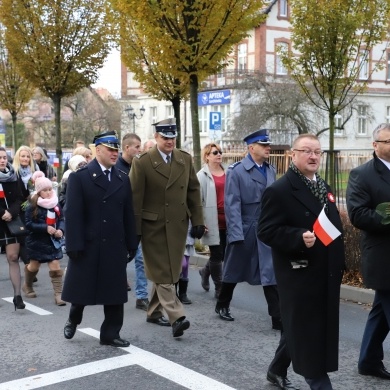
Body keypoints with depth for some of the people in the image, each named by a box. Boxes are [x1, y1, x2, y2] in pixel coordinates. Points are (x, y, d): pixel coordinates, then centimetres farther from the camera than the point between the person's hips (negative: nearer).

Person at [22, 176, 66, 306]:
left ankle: (58, 295, -3)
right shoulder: (32, 206, -12)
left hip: (52, 241, 2)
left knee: (56, 267, -6)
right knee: (33, 266, 14)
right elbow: (29, 224, -15)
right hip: (37, 241, -2)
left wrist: (61, 230, -15)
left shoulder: (55, 204, -1)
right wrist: (45, 228, -24)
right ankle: (27, 286, 43)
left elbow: (61, 219, 6)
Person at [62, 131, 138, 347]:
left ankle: (110, 334, 16)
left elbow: (128, 215, 8)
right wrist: (74, 245, -16)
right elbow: (73, 214, -10)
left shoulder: (123, 180, 9)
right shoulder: (80, 177, -4)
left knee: (115, 291, 5)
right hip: (87, 245, -4)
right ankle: (73, 320, 37)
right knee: (81, 288, 10)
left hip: (115, 247, 4)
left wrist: (132, 244, 5)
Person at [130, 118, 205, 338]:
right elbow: (135, 198, -7)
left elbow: (194, 191, 10)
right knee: (162, 273, -5)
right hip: (154, 225, -4)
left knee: (170, 271, 11)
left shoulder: (186, 160, 7)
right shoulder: (142, 163, -7)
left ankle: (154, 312, 27)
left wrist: (198, 220, 4)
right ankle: (177, 317, -7)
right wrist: (135, 230, -10)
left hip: (178, 225, 5)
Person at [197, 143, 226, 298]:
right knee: (217, 255, 3)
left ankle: (206, 271, 38)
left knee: (224, 254, 11)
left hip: (227, 221, 5)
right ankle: (219, 287, 16)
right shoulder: (202, 175, -4)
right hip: (213, 221, -4)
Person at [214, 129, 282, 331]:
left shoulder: (271, 170, 6)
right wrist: (236, 235, -18)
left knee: (271, 274, -1)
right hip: (243, 230, -3)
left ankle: (278, 318, 1)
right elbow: (232, 205, -13)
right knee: (234, 270, 14)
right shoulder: (236, 171, -10)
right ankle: (222, 306, 36)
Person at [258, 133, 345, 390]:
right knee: (306, 331, 1)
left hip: (326, 275, 9)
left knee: (319, 329, 16)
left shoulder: (324, 188, 15)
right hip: (300, 275, -8)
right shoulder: (279, 190, -12)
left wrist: (339, 264, 17)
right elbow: (267, 231, -17)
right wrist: (299, 237, -31)